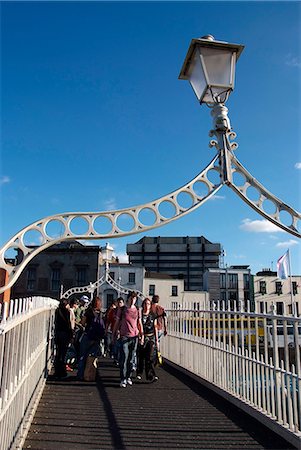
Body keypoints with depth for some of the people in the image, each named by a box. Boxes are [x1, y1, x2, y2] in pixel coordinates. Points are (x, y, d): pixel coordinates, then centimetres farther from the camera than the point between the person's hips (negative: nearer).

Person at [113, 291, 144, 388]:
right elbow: (117, 322, 8)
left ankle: (128, 377, 20)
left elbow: (139, 324, 13)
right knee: (124, 358, -6)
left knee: (132, 358, 7)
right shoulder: (121, 309, 2)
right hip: (124, 336, -2)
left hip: (135, 336, 3)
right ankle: (123, 379, 0)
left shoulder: (137, 310, 8)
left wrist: (142, 335, 8)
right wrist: (114, 334, 8)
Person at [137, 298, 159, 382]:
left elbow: (155, 328, 9)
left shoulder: (153, 315, 6)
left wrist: (157, 340, 7)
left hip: (151, 338, 1)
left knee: (149, 357, -7)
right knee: (141, 357, 8)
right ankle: (139, 373, 27)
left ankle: (151, 376, -6)